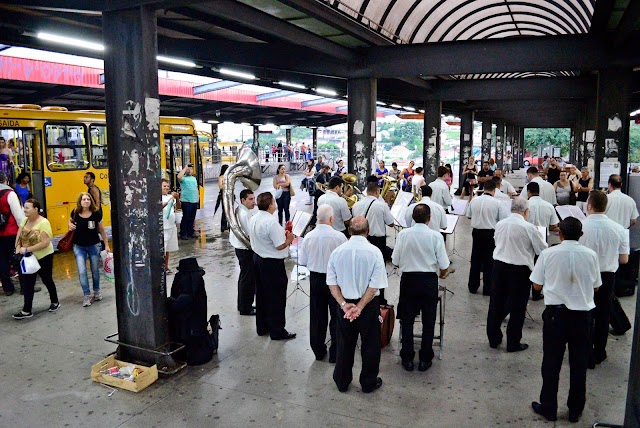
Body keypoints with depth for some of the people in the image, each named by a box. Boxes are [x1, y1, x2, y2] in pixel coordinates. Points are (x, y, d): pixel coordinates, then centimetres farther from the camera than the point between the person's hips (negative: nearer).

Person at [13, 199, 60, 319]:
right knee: (27, 284, 6)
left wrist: (26, 249, -24)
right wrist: (18, 250, -13)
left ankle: (55, 302, 32)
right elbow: (18, 237, 4)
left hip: (43, 257, -6)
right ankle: (27, 311, 12)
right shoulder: (24, 220, 2)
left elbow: (45, 243, -25)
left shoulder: (43, 222, -19)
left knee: (47, 280, 11)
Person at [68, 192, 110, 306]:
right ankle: (87, 295, 9)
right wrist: (70, 225, -9)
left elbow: (102, 230, -2)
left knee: (95, 270, 13)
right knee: (82, 272, -4)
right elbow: (70, 221, 14)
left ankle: (97, 291, 35)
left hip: (94, 245, 0)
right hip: (79, 247, 0)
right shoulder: (75, 213, -10)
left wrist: (106, 245, 0)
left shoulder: (96, 214, -13)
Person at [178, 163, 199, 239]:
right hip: (186, 201, -6)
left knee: (192, 218, 12)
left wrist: (198, 196, 17)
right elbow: (179, 177, -26)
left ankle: (190, 232, 21)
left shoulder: (194, 178, 19)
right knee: (185, 218, -5)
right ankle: (183, 234, 3)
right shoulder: (183, 178, -3)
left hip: (194, 201, 6)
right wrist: (185, 168, -16)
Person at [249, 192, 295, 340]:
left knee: (261, 294, 19)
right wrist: (289, 239, -3)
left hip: (257, 258, 9)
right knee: (276, 298, 4)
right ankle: (277, 332, 14)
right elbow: (280, 246, -22)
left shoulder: (253, 219, 2)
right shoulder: (271, 222, -25)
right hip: (272, 263, -9)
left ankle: (262, 327, 31)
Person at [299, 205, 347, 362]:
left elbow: (302, 262, -1)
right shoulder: (339, 237, -18)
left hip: (315, 279, 3)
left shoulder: (309, 236, -8)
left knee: (317, 316, 15)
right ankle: (335, 353, 18)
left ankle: (318, 350, 27)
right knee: (336, 316, 11)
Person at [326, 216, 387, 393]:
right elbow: (375, 286, -18)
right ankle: (368, 383, 29)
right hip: (369, 305, -2)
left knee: (344, 344, 18)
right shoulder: (374, 252, -15)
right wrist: (360, 307, -15)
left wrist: (344, 304, -9)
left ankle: (342, 382, 32)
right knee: (370, 345, 15)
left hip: (344, 305, 3)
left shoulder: (337, 251, -8)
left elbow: (331, 282, -7)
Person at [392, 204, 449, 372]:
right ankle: (425, 359, 20)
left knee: (407, 320, 12)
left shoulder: (403, 234, -7)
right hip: (429, 281, -1)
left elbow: (395, 261, -2)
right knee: (428, 321, 12)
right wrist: (442, 274, 14)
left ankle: (407, 359, 19)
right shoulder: (436, 236, -11)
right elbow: (444, 265, -9)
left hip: (408, 279, 1)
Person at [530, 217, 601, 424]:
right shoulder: (590, 255, -5)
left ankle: (548, 408, 20)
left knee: (551, 362, 10)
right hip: (582, 314, 2)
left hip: (555, 313, -1)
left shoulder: (548, 254, -10)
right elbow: (595, 287, 4)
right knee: (579, 364, 14)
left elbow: (537, 285, -5)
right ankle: (575, 410, 26)